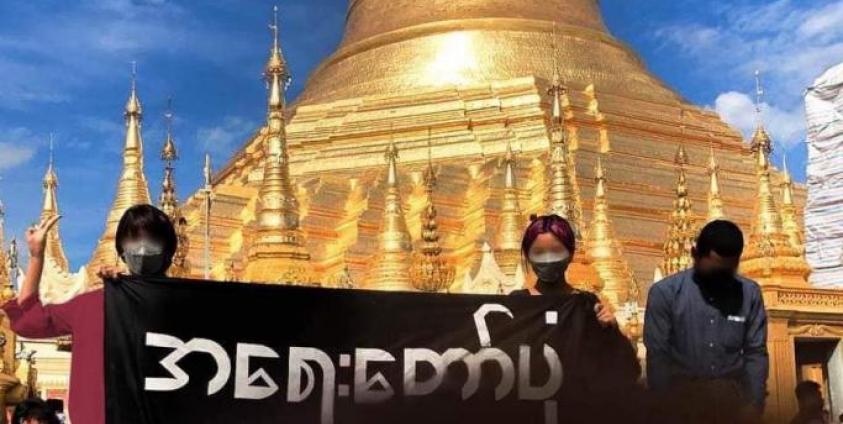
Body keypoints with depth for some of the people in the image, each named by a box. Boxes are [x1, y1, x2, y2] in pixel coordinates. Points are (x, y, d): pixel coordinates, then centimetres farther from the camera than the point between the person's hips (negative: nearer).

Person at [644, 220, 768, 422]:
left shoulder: (750, 293, 2)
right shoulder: (665, 292, -7)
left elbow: (756, 352, 5)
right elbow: (657, 354, -6)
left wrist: (754, 402, -3)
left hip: (732, 395, 2)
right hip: (681, 394, -2)